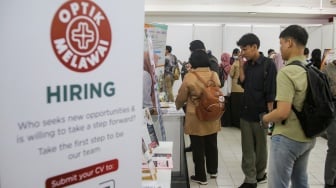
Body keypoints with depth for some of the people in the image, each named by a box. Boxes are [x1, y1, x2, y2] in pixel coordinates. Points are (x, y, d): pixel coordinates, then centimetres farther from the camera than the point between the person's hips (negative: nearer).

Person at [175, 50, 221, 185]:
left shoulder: (189, 77, -14)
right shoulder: (214, 75, -1)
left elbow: (181, 97, -3)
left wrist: (178, 106, 18)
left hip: (196, 118, -5)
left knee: (198, 148, 7)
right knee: (211, 145, 20)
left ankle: (201, 176, 17)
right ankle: (213, 171, 36)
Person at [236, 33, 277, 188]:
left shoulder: (268, 64, -11)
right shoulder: (247, 64, 7)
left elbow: (271, 92, -12)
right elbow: (243, 84, 4)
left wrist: (269, 114, -13)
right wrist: (241, 66, -2)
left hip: (260, 112, -5)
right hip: (245, 111, 5)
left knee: (260, 147, 12)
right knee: (247, 148, 7)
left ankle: (260, 174, 31)